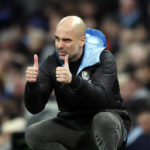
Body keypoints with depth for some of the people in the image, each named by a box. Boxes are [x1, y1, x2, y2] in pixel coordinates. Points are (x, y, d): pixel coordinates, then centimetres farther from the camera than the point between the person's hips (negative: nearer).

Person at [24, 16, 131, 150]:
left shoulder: (103, 58, -12)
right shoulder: (52, 63, -2)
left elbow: (101, 98, -30)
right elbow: (35, 108, -6)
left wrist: (73, 80, -46)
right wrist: (32, 84, -28)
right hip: (71, 126, 4)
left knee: (104, 120, -38)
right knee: (32, 133, -19)